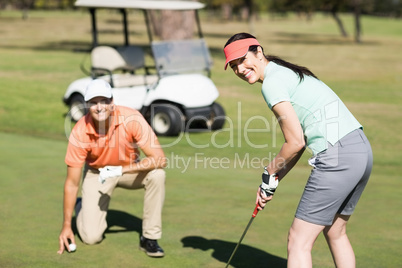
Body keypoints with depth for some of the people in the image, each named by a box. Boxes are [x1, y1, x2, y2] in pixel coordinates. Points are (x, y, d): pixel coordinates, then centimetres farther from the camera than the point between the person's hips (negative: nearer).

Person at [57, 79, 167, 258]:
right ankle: (82, 207, 25)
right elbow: (72, 183, -18)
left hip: (130, 169, 1)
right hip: (97, 173, 0)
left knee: (157, 175, -32)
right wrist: (66, 225, -18)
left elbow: (160, 159, -31)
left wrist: (121, 170, -39)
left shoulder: (131, 119, -28)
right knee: (91, 237, -12)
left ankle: (149, 239, -17)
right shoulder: (80, 133, -26)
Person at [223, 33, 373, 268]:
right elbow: (301, 142, 21)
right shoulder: (289, 73, 21)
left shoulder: (272, 82, -8)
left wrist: (270, 173, 5)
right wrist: (273, 181, 18)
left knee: (299, 242, -2)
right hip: (362, 149, 10)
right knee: (335, 233, 26)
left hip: (338, 157, -10)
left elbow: (296, 142, -11)